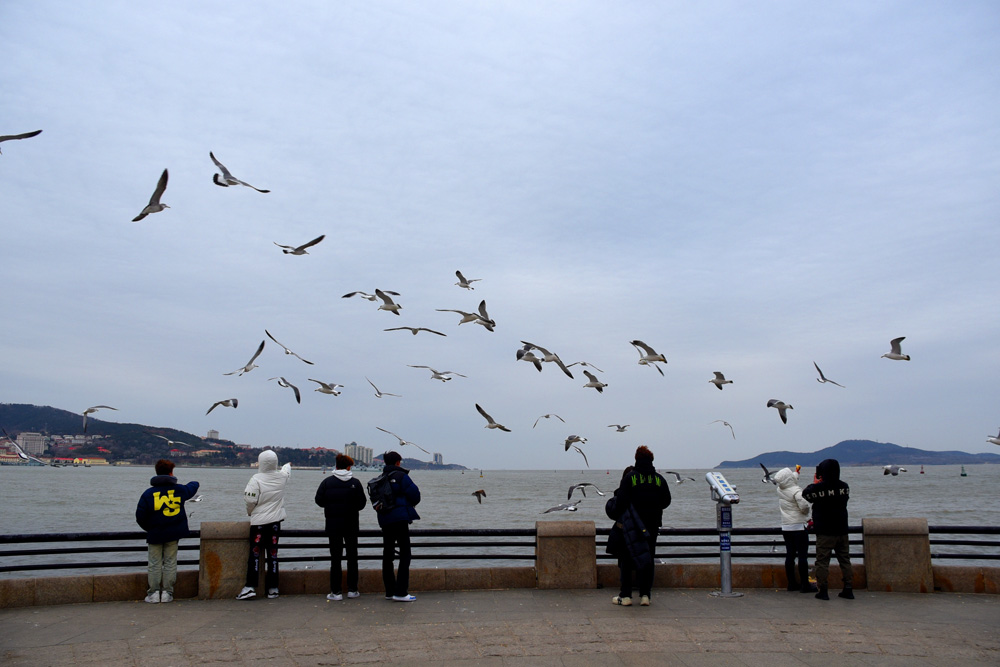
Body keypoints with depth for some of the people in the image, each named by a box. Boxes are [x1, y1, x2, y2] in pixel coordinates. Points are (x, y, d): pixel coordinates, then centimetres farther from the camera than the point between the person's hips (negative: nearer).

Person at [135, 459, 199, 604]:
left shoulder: (148, 494, -6)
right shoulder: (179, 490, -2)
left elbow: (140, 517, -5)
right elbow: (192, 487, 21)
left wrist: (149, 529, 12)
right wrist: (194, 483, 45)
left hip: (155, 534, -1)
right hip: (173, 534, 1)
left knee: (155, 564, 8)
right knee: (170, 563, 8)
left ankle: (154, 593, 10)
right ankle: (167, 593, 9)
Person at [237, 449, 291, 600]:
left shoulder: (256, 479, -13)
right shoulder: (281, 477, 2)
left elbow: (250, 500, -15)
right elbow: (286, 470, 26)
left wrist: (250, 512, 6)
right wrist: (288, 466, 49)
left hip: (259, 521, -4)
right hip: (275, 521, 4)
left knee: (255, 553, 0)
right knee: (273, 553, 9)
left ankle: (250, 587, -5)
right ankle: (273, 588, 13)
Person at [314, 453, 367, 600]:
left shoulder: (327, 482, -5)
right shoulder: (355, 482, -5)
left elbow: (319, 500, -4)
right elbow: (362, 503, -4)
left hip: (333, 525, 0)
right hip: (351, 524, 1)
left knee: (335, 557, 5)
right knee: (352, 556, 12)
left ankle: (336, 591, 4)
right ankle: (352, 590, 13)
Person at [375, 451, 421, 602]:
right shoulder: (400, 476, -7)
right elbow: (415, 494, -10)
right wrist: (411, 503, 10)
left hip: (384, 520, 7)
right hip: (400, 518, -7)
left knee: (387, 555, 12)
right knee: (405, 554, -4)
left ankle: (390, 591, 17)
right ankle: (400, 592, -9)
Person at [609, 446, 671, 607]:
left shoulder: (629, 478, -7)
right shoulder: (659, 479, 3)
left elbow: (621, 501, -11)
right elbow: (666, 502, 7)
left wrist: (617, 516, 2)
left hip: (631, 526, -3)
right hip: (652, 526, 3)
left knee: (627, 559, 5)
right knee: (648, 560, 10)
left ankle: (625, 595, 5)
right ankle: (645, 595, 7)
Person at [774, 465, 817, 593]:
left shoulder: (780, 490, 5)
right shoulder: (796, 491, -16)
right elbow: (804, 506, -26)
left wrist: (796, 472, 37)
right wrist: (806, 512, -3)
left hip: (785, 527, 7)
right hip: (798, 526, -7)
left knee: (790, 555, 10)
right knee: (802, 556, -3)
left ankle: (792, 583, 15)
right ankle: (805, 584, -2)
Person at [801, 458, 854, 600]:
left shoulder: (818, 488, -15)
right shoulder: (844, 486, -2)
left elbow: (805, 494, 2)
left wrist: (815, 483, 16)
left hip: (824, 532, -4)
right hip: (842, 530, 5)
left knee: (822, 561, 2)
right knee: (845, 559, 13)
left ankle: (823, 591, 3)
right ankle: (848, 589, 16)